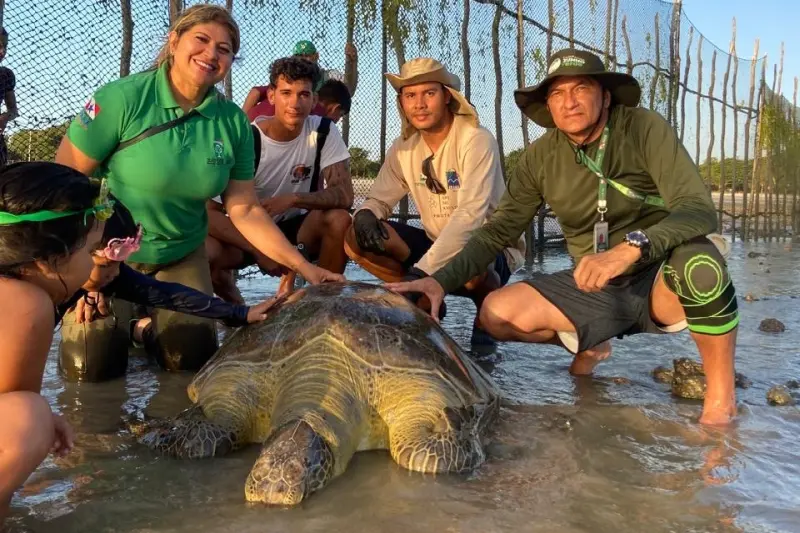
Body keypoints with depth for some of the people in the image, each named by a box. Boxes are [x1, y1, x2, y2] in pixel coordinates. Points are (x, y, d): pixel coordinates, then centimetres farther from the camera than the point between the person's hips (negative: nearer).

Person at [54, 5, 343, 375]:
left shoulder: (233, 122, -9)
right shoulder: (122, 98, -20)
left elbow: (245, 211, -5)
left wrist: (304, 267, -12)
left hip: (182, 256, 3)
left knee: (192, 359, 0)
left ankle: (149, 321, 31)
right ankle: (128, 318, 27)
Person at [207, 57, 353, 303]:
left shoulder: (323, 132, -11)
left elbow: (344, 195, -18)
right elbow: (209, 210, -23)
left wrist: (293, 199, -34)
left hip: (296, 228, 2)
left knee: (339, 219, -29)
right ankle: (239, 310, 0)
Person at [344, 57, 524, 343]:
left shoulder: (476, 140, -18)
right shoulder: (403, 148, 0)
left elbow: (471, 215, -29)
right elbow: (379, 199, 6)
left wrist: (423, 269, -37)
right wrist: (364, 214, -21)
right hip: (437, 244, 6)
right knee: (356, 238, -12)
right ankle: (427, 302, 1)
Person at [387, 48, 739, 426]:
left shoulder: (643, 129, -15)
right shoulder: (542, 156, -4)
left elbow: (699, 210, -25)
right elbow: (499, 229, -3)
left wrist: (631, 247, -44)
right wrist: (441, 280, -19)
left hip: (658, 282, -3)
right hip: (595, 289, 4)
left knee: (698, 259, -37)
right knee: (496, 313, -15)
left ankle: (722, 395, -14)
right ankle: (588, 345, 13)